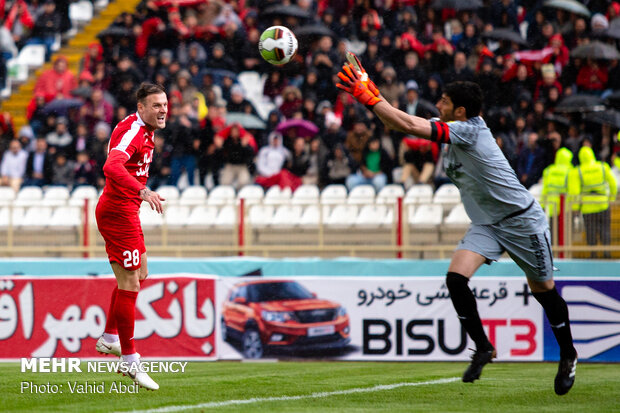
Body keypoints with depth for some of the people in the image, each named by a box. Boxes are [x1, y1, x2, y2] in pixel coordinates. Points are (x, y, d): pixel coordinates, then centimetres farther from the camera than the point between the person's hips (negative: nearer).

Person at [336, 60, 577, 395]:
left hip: (521, 220, -7)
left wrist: (369, 98, -28)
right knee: (456, 278, -14)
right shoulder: (449, 132, 1)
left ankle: (568, 355, 27)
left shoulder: (470, 129, -24)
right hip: (486, 224, 8)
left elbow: (411, 126, -30)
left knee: (543, 290, 6)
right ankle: (483, 349, 1)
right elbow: (405, 126, 3)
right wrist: (372, 96, -9)